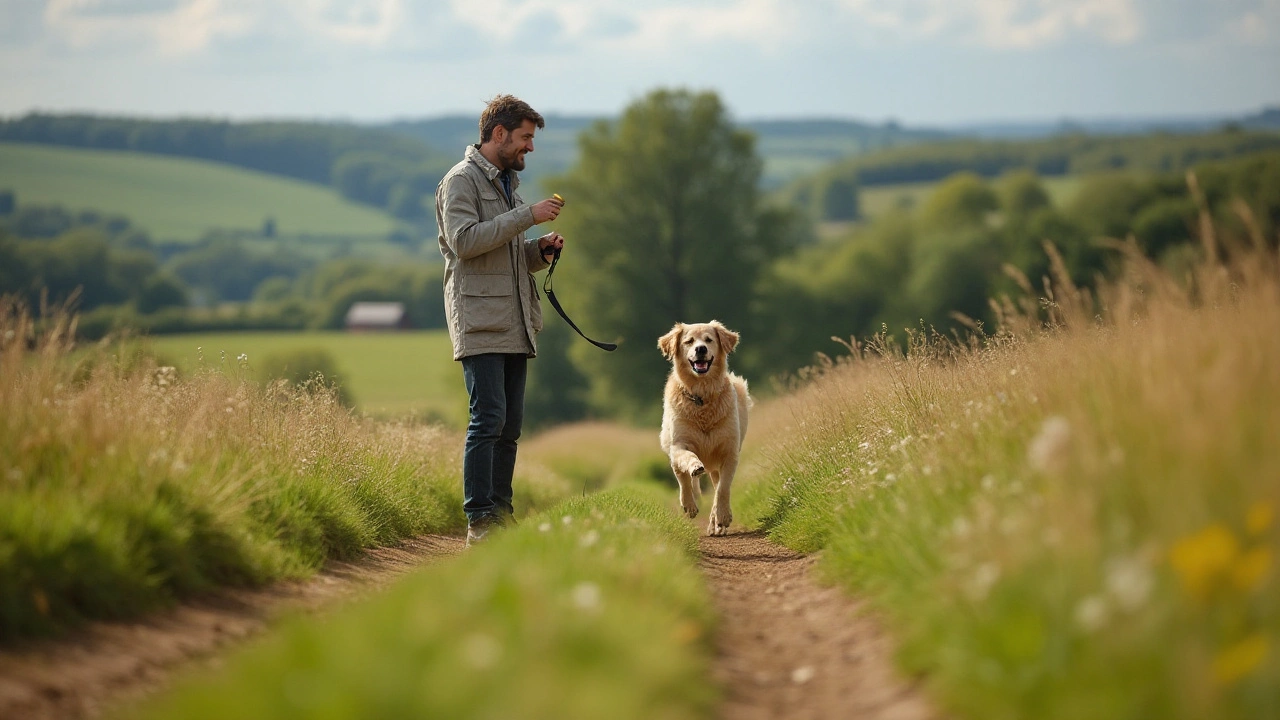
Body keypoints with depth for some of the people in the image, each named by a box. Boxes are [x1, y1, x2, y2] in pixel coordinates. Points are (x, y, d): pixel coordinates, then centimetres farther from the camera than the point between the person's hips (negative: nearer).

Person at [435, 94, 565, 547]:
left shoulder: (507, 182, 23)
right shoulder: (461, 180, -4)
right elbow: (465, 240, -18)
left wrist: (539, 250, 7)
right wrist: (527, 216, -16)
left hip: (515, 325, 9)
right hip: (480, 323, -9)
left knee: (510, 424, 7)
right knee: (489, 418, -13)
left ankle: (501, 514, 11)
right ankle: (480, 521, -12)